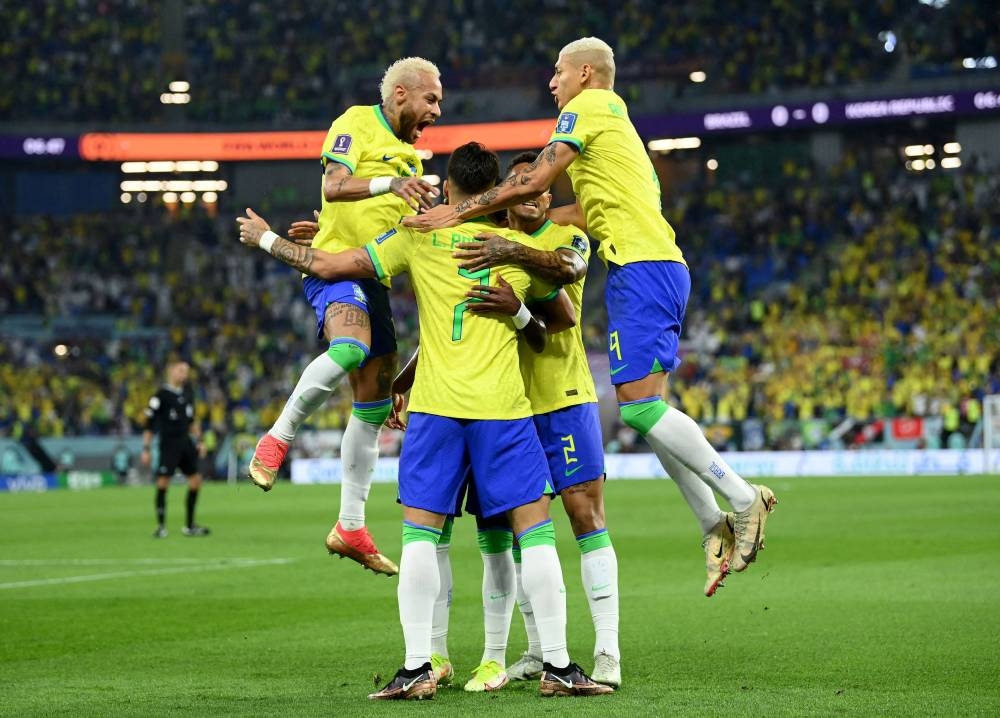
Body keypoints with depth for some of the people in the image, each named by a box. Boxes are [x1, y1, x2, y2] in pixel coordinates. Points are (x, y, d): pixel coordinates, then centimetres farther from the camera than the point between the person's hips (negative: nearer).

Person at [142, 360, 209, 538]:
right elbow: (150, 424, -9)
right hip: (169, 444, -7)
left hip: (185, 442, 7)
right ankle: (161, 526, -3)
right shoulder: (161, 395, -10)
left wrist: (198, 440, 18)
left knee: (195, 479, 5)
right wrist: (146, 449, -12)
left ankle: (189, 526, 15)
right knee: (163, 481, -11)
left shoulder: (187, 392, 10)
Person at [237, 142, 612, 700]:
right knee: (536, 530, 3)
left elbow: (329, 265, 8)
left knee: (420, 533, 5)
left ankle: (418, 668, -1)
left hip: (435, 406, 0)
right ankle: (558, 667, 0)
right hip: (502, 406, 0)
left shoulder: (419, 237, 6)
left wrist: (265, 239, 22)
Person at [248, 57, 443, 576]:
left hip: (375, 278, 9)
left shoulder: (408, 153, 23)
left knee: (374, 405, 6)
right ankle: (278, 438, -21)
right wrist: (389, 183, -30)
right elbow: (333, 186, -17)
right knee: (351, 348, -37)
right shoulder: (357, 123, -2)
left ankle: (350, 526, 11)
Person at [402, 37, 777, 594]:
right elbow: (588, 209, 19)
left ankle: (743, 500, -13)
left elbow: (534, 181, -10)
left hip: (641, 266, -9)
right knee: (648, 408, 6)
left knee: (639, 402, -14)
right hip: (663, 267, 9)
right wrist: (515, 243, 12)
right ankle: (716, 526, 2)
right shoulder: (616, 117, 28)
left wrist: (460, 211, -6)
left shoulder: (589, 105, 0)